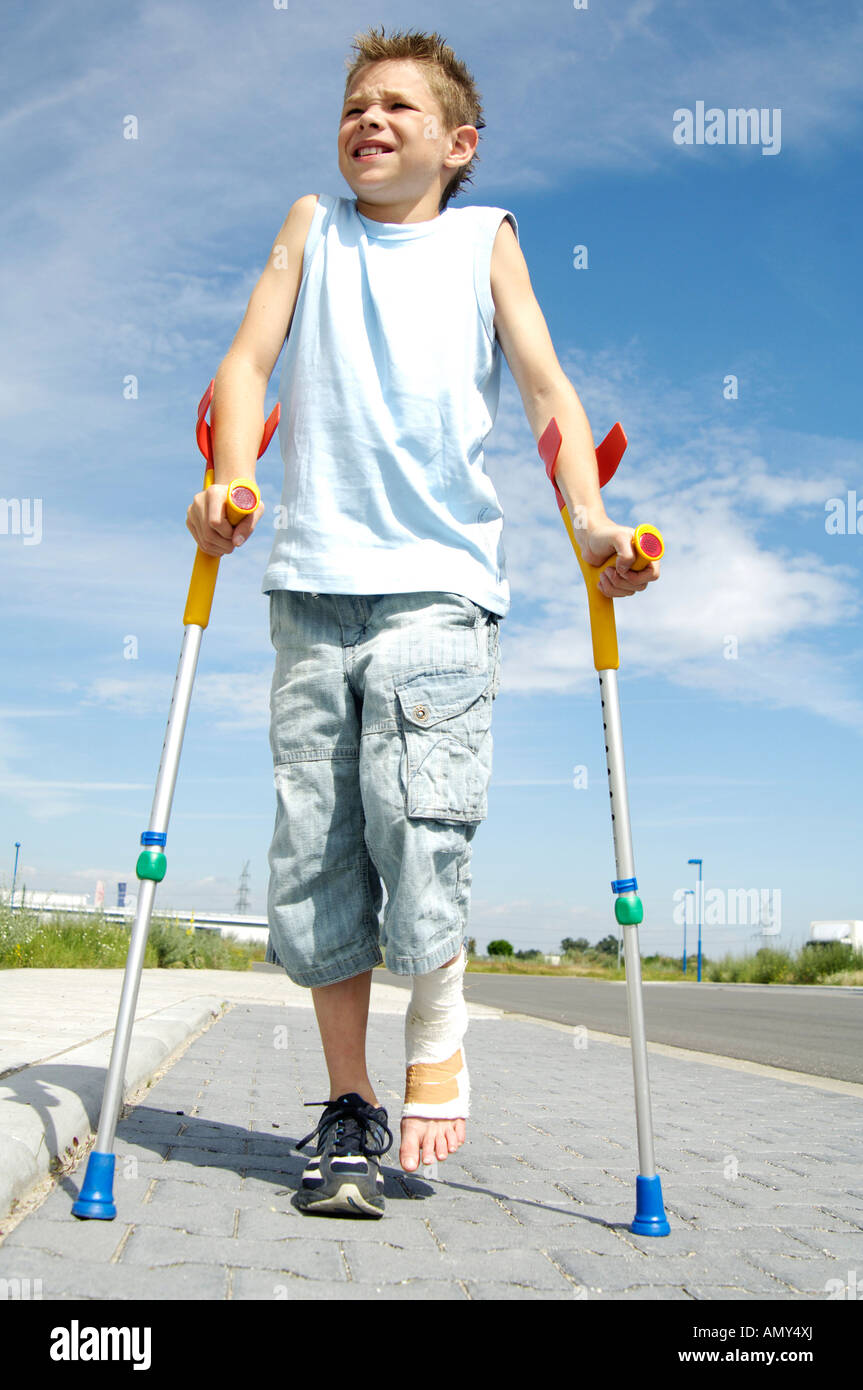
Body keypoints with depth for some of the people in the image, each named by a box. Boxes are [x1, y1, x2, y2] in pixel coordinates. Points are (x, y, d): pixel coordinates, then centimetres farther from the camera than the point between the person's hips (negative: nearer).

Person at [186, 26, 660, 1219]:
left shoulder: (486, 239, 18)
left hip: (440, 582, -2)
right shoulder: (313, 226, 22)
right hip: (312, 583, 2)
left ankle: (439, 1035, 11)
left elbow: (546, 390, 9)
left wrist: (588, 519, -8)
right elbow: (247, 362, 11)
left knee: (418, 818, -18)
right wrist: (231, 479, -9)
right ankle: (350, 1107, 14)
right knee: (314, 845, -1)